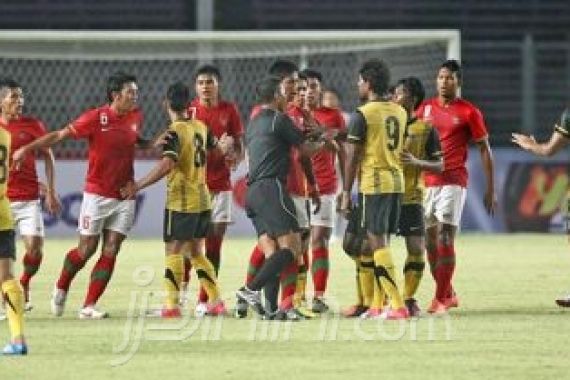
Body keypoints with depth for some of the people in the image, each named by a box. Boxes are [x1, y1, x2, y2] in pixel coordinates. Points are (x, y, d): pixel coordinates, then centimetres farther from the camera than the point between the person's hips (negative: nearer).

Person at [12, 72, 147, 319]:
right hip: (97, 194, -4)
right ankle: (61, 289, 27)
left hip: (124, 197, 4)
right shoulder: (96, 118, -13)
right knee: (87, 250, 1)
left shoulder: (136, 117, 3)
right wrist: (27, 148, -17)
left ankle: (89, 306, 1)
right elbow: (60, 135, -11)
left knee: (110, 252, -3)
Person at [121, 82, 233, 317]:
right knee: (196, 252, 16)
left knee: (173, 251, -4)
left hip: (181, 201, -7)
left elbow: (167, 164, -27)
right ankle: (216, 302, 13)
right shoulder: (201, 127, 8)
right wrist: (225, 143, 49)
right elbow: (221, 149, 25)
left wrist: (138, 186, -25)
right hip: (203, 199, 7)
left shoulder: (174, 132, -14)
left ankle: (172, 305, -11)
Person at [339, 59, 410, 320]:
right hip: (397, 181, 7)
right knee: (382, 243, 13)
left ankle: (397, 306, -14)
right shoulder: (400, 112, 12)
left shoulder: (362, 115, -9)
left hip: (374, 183, -7)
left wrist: (346, 193, -4)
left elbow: (352, 156, -9)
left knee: (377, 243, -6)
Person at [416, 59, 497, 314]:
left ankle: (440, 299, -10)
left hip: (453, 182, -5)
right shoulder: (425, 108, 11)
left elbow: (485, 150, 1)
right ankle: (448, 294, 20)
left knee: (445, 239, -12)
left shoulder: (469, 112, -2)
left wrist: (491, 189, -3)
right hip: (426, 182, 5)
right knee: (430, 241, 7)